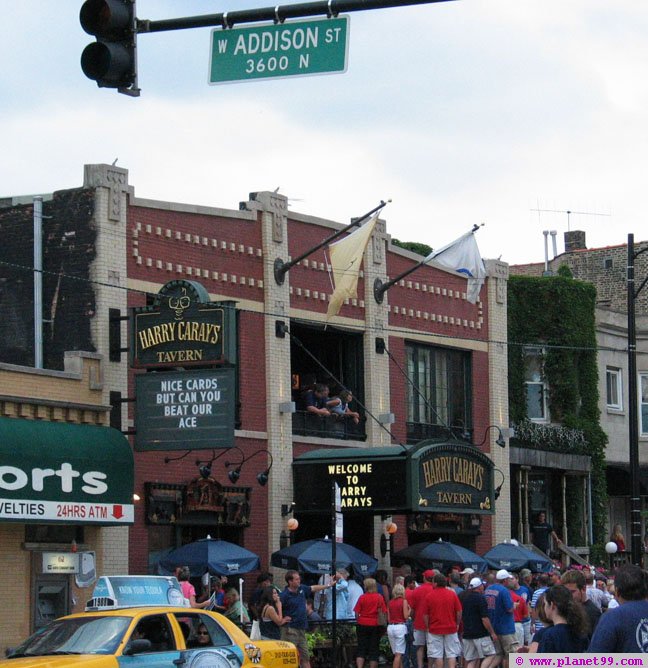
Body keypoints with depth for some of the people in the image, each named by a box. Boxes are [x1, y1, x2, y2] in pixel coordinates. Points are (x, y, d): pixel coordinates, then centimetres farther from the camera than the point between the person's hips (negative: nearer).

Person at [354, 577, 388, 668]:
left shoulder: (362, 597, -6)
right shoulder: (379, 597, -5)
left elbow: (356, 613, -4)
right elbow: (384, 612, -5)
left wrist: (358, 622, 11)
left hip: (362, 624, 0)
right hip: (375, 625, 0)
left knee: (361, 648, 5)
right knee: (373, 650, 8)